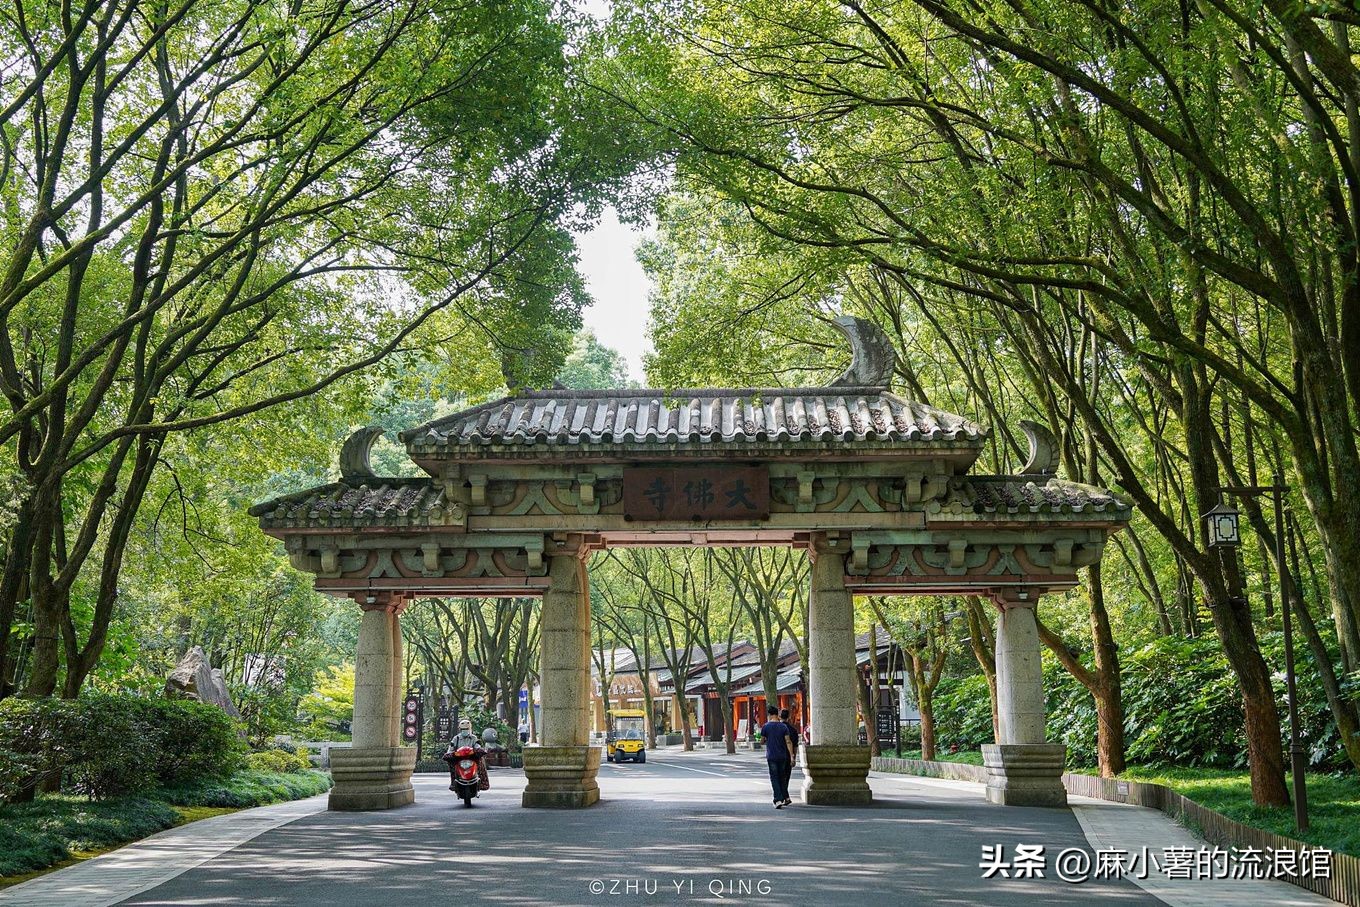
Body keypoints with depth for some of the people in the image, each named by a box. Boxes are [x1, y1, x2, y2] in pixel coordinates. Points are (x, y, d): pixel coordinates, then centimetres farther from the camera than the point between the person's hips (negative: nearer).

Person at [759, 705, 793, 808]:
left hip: (771, 756, -3)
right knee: (782, 777, 17)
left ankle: (778, 800, -12)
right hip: (783, 756, 3)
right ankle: (786, 798, 22)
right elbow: (788, 742, -6)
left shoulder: (765, 726, -6)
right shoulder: (783, 726, -1)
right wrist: (792, 756, -6)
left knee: (774, 778, -1)